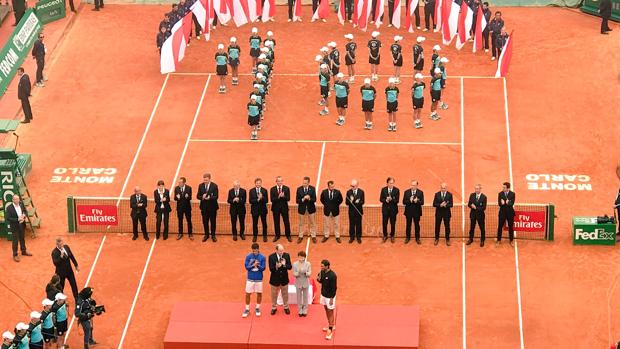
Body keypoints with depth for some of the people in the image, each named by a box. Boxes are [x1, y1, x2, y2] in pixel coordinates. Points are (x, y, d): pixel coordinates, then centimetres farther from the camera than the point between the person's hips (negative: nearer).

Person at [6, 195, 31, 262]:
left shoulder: (21, 204, -6)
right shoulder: (9, 208, -21)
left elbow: (25, 211, 10)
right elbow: (8, 218, -21)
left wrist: (24, 215, -13)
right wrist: (17, 219, -27)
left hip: (22, 224, 5)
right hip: (14, 226, -5)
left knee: (22, 238, 22)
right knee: (15, 241, 6)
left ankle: (24, 251, 41)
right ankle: (15, 255, 20)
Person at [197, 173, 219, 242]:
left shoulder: (214, 186, -7)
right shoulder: (200, 186, 2)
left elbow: (216, 196, -12)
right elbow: (198, 196, 1)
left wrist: (209, 198, -31)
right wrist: (202, 197, -22)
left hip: (212, 206, -2)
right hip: (204, 207, 2)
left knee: (213, 221, 5)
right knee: (205, 221, 8)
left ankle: (213, 235, 16)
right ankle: (206, 235, 22)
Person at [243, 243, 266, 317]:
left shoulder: (262, 257, -7)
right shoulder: (248, 256, -7)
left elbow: (263, 268, -9)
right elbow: (246, 267, -8)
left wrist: (258, 265, -28)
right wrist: (253, 265, -24)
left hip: (259, 279, 0)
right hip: (250, 278, 0)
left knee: (259, 293, 9)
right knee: (248, 294, 3)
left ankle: (257, 308, 27)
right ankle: (247, 309, 15)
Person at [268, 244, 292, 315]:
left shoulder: (286, 255, -8)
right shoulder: (271, 257, -14)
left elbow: (290, 267, -10)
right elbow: (271, 269, -18)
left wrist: (284, 265, -30)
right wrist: (276, 266, -38)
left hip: (284, 279, 2)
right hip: (275, 279, -1)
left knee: (285, 294, 15)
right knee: (274, 294, 13)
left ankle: (286, 307, 33)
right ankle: (274, 308, 31)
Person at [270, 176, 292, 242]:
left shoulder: (286, 188, -1)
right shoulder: (272, 189, -1)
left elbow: (288, 198, -8)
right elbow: (272, 199, -9)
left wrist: (283, 196, -28)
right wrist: (278, 197, -26)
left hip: (284, 207, 0)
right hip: (276, 207, 0)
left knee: (286, 222, 4)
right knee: (276, 222, 7)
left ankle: (288, 236, 15)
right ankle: (277, 236, 19)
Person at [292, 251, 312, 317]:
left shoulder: (308, 264, -7)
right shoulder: (295, 264, -7)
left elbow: (309, 273, -9)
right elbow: (294, 274, -8)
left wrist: (305, 272, -30)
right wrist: (298, 272, -28)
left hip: (305, 283, 0)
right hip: (298, 283, 0)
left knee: (305, 297, 11)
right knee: (299, 297, 9)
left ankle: (305, 311, 24)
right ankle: (300, 311, 24)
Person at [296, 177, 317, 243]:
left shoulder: (312, 189, -8)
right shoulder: (299, 189, -7)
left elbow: (314, 200, -11)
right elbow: (297, 200, -8)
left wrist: (309, 199, -31)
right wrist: (303, 199, -27)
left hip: (310, 208, 0)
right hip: (302, 208, 0)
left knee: (312, 223, 10)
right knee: (301, 223, 10)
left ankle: (313, 236, 21)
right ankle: (300, 236, 21)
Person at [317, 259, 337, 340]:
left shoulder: (332, 275, -26)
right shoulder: (322, 272, -3)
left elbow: (334, 288, -21)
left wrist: (332, 299, -19)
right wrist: (319, 279, -13)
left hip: (329, 296, -8)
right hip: (323, 295, 8)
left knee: (330, 312, 0)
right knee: (326, 310, 20)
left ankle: (330, 330, 5)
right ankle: (330, 325, 37)